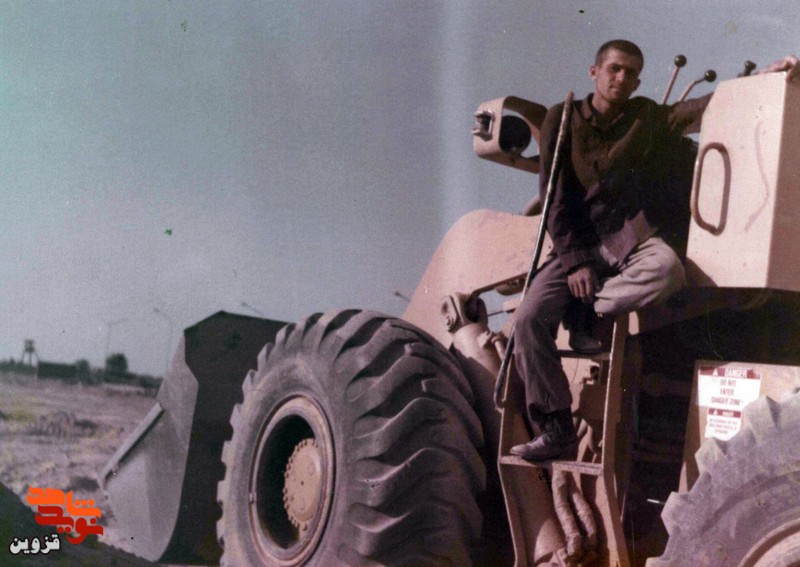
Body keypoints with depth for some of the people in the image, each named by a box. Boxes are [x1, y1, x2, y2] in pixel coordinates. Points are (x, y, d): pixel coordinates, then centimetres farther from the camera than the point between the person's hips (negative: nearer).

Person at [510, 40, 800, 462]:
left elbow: (712, 108, -3)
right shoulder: (562, 119, 4)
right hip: (577, 242, 0)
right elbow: (553, 195, -1)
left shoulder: (648, 118, 8)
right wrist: (575, 261, -11)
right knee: (530, 318, -20)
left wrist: (766, 75, -19)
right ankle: (556, 432, -10)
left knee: (667, 269, -35)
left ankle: (588, 313, -11)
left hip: (631, 236, 0)